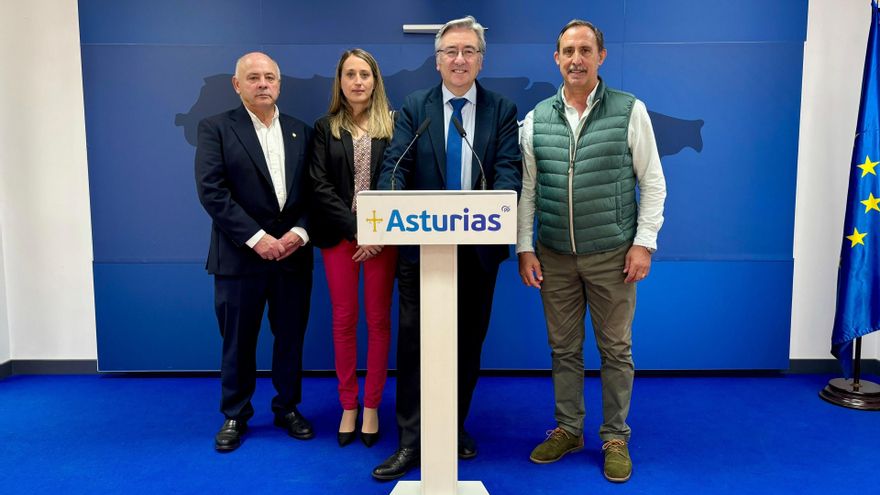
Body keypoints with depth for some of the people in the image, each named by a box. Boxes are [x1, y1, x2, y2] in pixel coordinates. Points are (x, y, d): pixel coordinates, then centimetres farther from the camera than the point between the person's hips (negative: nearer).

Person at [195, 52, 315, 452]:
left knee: (291, 337, 11)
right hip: (240, 255, -3)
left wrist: (300, 231, -10)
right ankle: (235, 416, 25)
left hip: (293, 254, 3)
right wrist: (256, 237, -16)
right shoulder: (216, 128, -1)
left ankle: (287, 408, 29)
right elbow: (211, 190, -11)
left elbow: (313, 191, 7)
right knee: (238, 340, 7)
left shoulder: (301, 131, 10)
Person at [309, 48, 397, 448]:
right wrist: (356, 228, -11)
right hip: (339, 236, 1)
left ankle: (372, 407, 17)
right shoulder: (325, 127, 6)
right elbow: (320, 185, -2)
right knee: (344, 321, 6)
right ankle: (348, 406, 19)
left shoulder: (393, 126, 4)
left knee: (379, 321, 4)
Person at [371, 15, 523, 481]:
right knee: (414, 343, 2)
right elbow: (395, 166, -7)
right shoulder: (413, 107, 4)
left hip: (479, 247, 1)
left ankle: (455, 427, 31)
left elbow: (509, 170, -6)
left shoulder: (502, 110, 5)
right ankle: (411, 441, 13)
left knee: (468, 342, 13)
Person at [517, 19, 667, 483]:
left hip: (612, 254, -2)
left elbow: (652, 182, -1)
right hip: (554, 255, 2)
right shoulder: (537, 119, 4)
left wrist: (644, 242, -8)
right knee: (564, 349, 12)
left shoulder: (629, 111, -2)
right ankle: (567, 429, 29)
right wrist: (525, 248, 1)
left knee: (616, 350, 8)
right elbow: (526, 189, 6)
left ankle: (615, 437, 24)